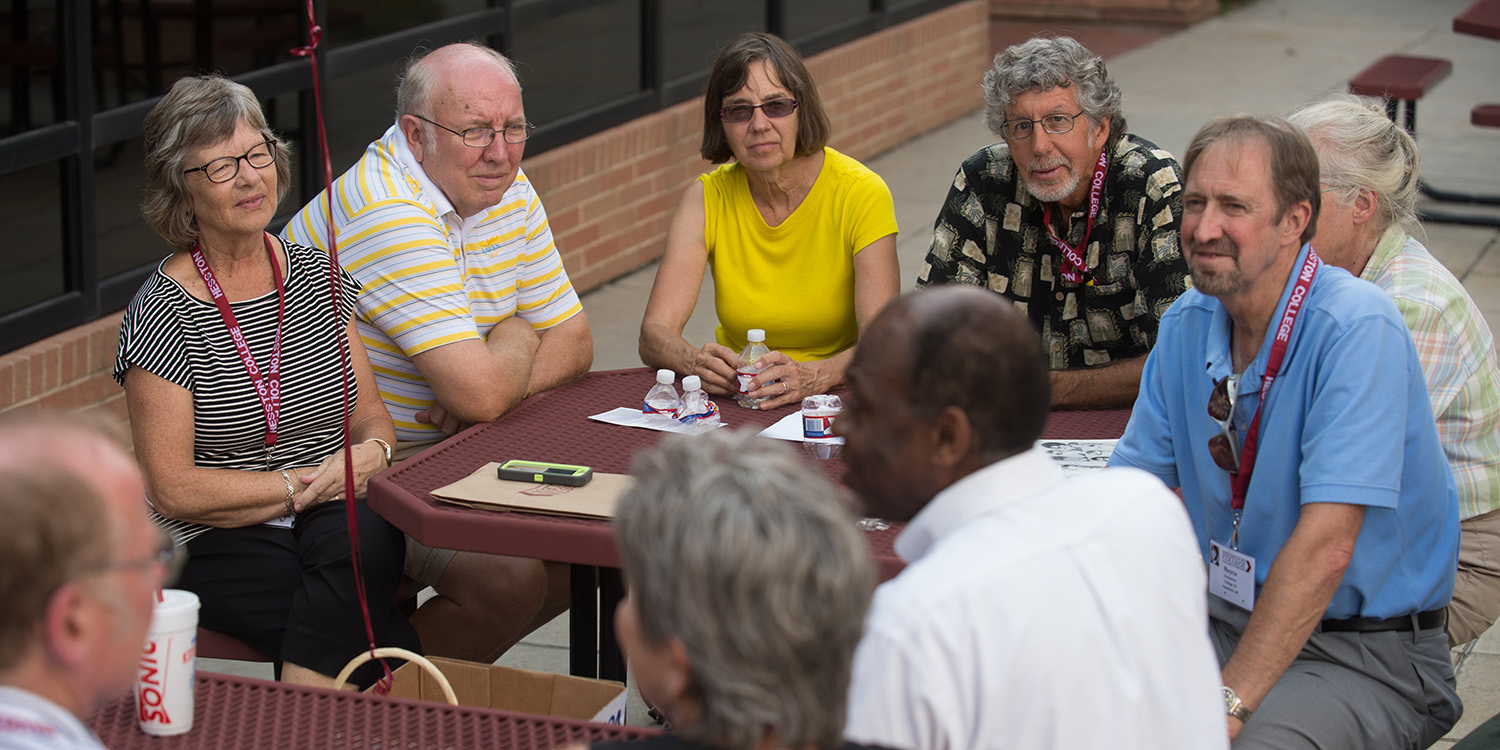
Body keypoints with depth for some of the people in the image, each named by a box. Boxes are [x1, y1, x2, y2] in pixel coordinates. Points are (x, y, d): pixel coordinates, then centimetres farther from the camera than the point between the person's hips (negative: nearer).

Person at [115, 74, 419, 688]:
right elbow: (173, 490, -10)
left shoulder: (314, 274, 10)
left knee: (365, 541, -33)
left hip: (338, 523, 5)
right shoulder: (163, 313, -7)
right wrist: (306, 485, -12)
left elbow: (370, 416, 16)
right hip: (218, 546, -5)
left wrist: (371, 452, -8)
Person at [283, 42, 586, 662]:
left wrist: (496, 379, -14)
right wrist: (517, 334, -6)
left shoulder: (508, 193, 4)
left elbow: (572, 343, 8)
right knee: (512, 576, -26)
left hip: (444, 455, 9)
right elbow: (482, 393, -30)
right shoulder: (385, 215, -26)